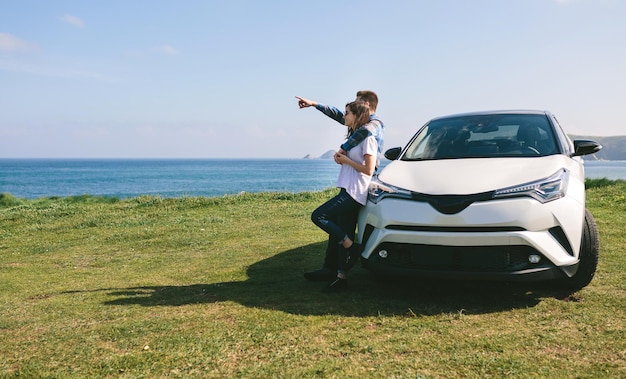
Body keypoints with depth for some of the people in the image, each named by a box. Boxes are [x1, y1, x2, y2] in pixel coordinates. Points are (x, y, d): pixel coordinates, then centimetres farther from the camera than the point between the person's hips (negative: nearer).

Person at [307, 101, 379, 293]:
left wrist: (346, 160, -8)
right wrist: (340, 157, 6)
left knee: (318, 216, -15)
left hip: (355, 193, -10)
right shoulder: (354, 136, 19)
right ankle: (340, 276, 9)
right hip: (347, 191, 10)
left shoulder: (368, 138, -10)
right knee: (339, 232, 6)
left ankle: (351, 246, -6)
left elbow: (368, 170, -14)